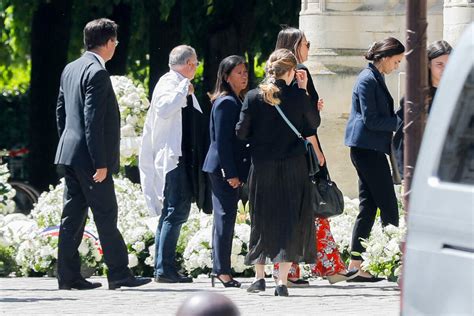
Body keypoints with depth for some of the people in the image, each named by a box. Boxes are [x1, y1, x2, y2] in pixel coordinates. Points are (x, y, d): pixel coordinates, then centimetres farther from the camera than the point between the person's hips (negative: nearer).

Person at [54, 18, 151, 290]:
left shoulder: (71, 69, 12)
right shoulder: (97, 72, -16)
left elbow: (61, 111, 18)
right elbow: (93, 121, -20)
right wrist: (100, 163, -20)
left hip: (69, 155, 9)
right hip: (89, 156, -9)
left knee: (73, 216, 8)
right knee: (106, 216, -3)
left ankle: (69, 275, 8)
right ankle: (119, 273, 0)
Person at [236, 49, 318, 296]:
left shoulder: (254, 97, -6)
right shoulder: (297, 97, -7)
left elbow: (241, 132, -2)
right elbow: (313, 124, 8)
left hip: (262, 167, 1)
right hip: (293, 167, -1)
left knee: (261, 220, 14)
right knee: (290, 220, 3)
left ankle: (259, 276, 20)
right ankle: (282, 280, -5)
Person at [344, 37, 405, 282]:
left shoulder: (376, 78, 17)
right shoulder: (367, 80, -13)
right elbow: (371, 120, -18)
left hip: (370, 149, 10)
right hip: (367, 149, -10)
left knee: (368, 207, 8)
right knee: (388, 206, -7)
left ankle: (356, 265, 9)